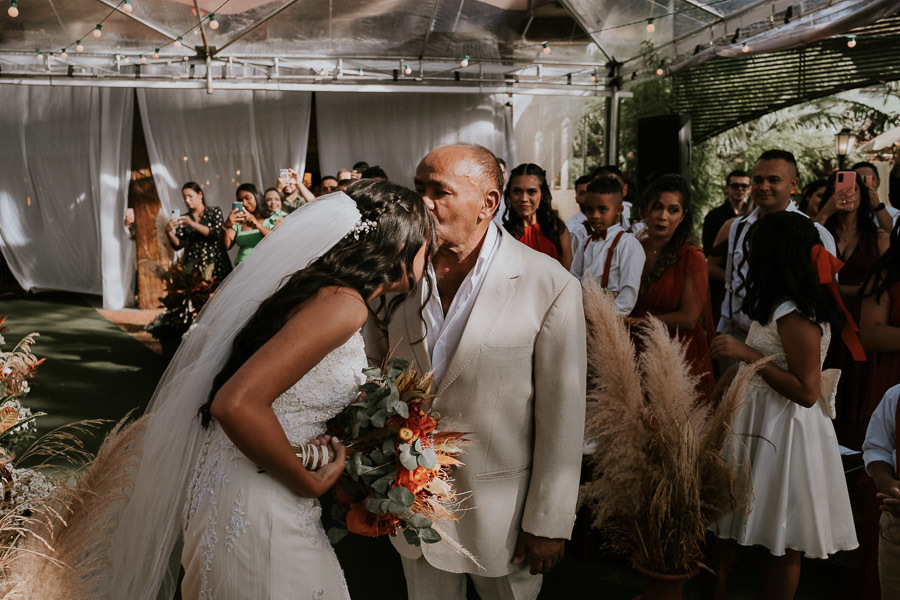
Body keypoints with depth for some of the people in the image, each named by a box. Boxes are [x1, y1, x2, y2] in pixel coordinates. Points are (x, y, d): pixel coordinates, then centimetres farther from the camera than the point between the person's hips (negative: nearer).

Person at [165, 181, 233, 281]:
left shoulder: (215, 211, 7)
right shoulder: (184, 219, 13)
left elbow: (217, 234, -9)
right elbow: (178, 245, 5)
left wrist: (193, 224, -15)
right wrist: (169, 232, -14)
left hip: (215, 264, -2)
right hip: (193, 266, 2)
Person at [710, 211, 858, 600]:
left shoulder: (794, 316, -22)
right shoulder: (782, 305, 7)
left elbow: (807, 392, -23)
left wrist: (749, 355, -24)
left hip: (784, 434, -9)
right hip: (766, 422, 9)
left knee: (782, 542, 6)